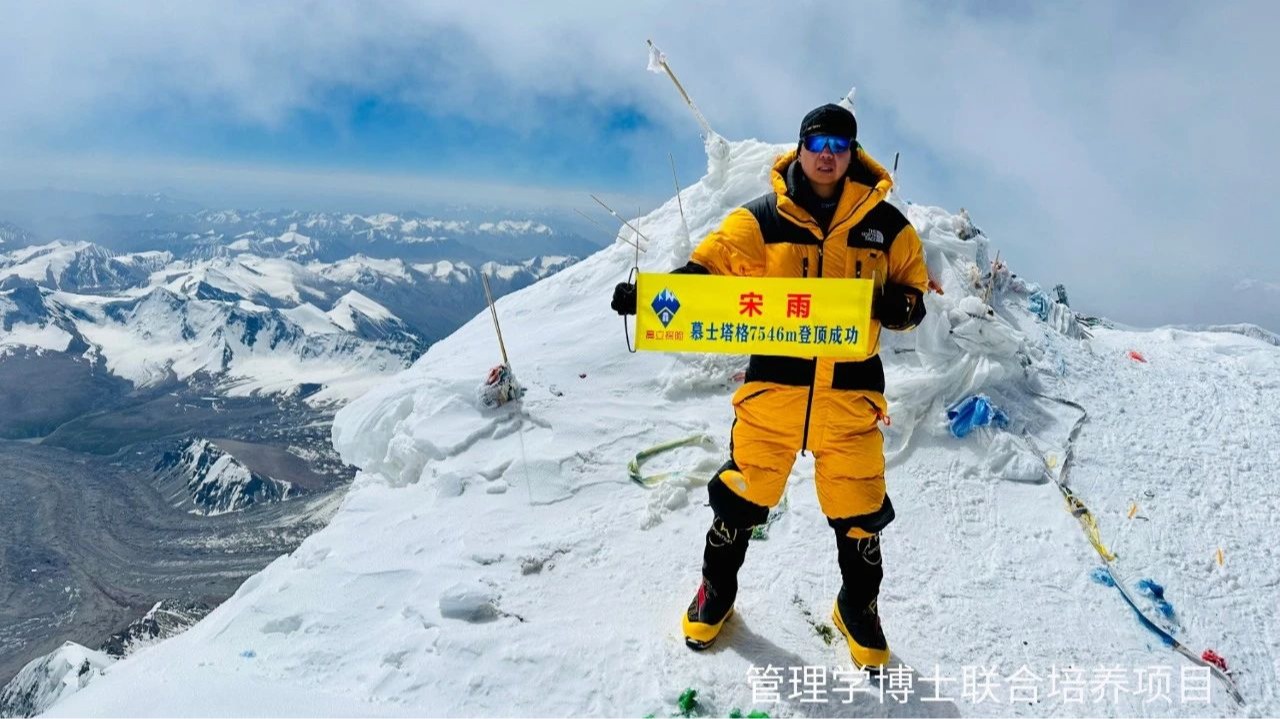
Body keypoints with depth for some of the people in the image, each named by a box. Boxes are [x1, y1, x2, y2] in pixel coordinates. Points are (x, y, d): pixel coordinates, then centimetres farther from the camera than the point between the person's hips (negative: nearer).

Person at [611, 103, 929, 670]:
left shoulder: (883, 223, 4)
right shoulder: (763, 218, 0)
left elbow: (914, 284, 12)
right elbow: (713, 265, -6)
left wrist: (901, 306, -13)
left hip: (851, 391, 1)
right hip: (774, 385, -1)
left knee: (858, 511, 11)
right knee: (743, 494, 10)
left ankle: (858, 607, 40)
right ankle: (717, 589, 38)